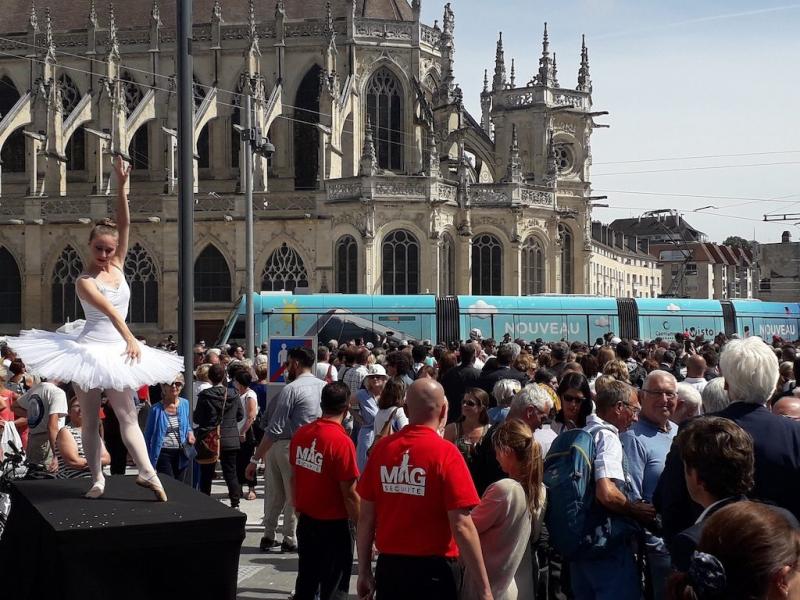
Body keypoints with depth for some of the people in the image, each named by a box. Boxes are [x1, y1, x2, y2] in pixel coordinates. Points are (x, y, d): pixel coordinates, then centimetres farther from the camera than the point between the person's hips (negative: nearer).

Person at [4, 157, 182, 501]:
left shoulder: (118, 267, 5)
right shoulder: (85, 282, -12)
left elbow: (125, 225, -4)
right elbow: (109, 311, -29)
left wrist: (122, 187, -12)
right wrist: (130, 338, -43)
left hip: (116, 351, 5)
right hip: (89, 350, -5)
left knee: (127, 414, 0)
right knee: (91, 420, 4)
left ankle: (147, 473, -7)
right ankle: (97, 479, 10)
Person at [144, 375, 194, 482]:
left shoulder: (185, 404, 3)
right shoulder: (156, 409, -9)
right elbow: (148, 435, -1)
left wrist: (190, 433, -2)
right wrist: (147, 460, -4)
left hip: (181, 453, 5)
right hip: (163, 453, -4)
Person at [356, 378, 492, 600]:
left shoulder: (382, 448, -2)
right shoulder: (445, 453, -14)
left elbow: (366, 517, 2)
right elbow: (462, 526, -17)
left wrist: (364, 571, 13)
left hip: (389, 566, 4)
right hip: (433, 569, -4)